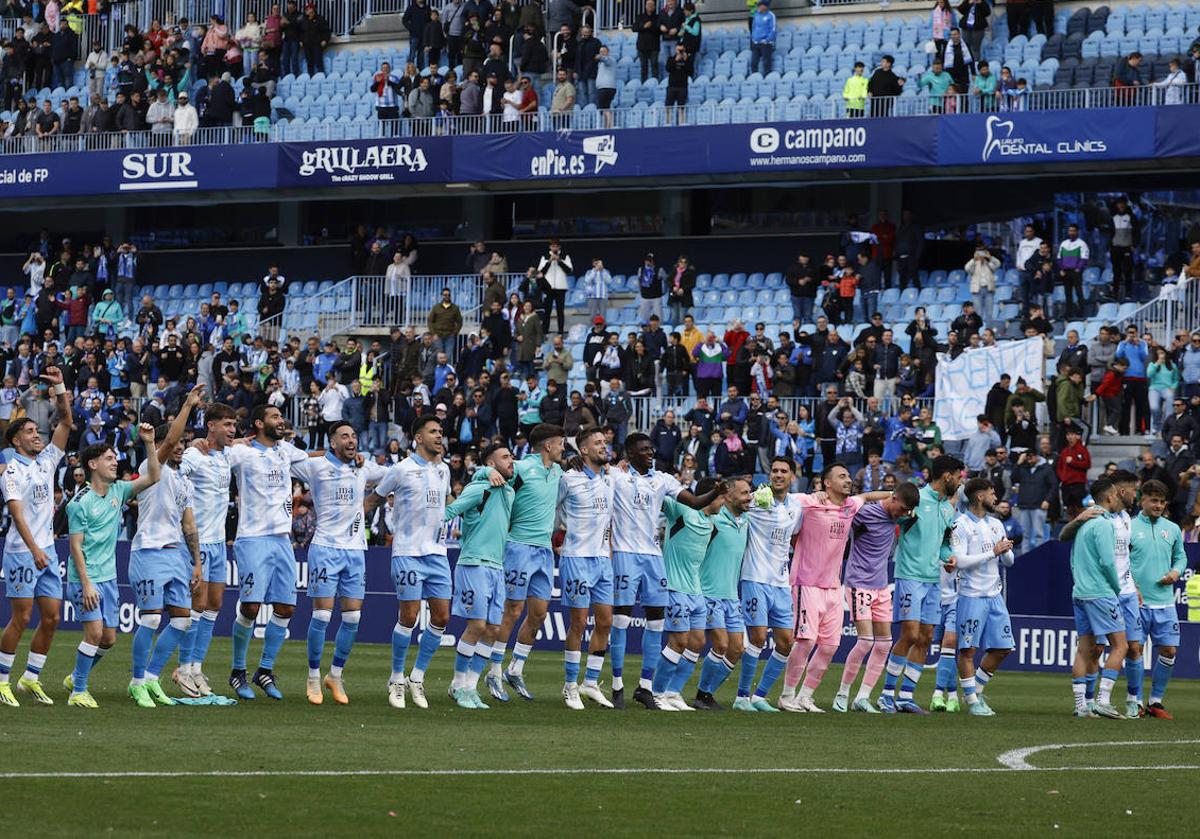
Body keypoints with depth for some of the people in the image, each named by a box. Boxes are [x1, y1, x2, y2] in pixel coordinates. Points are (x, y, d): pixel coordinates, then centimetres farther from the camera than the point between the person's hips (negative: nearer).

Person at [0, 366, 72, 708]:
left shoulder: (47, 460, 12)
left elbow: (66, 422, 12)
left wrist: (60, 388, 2)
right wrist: (34, 548, -27)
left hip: (47, 551, 7)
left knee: (51, 617, 4)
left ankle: (31, 678, 14)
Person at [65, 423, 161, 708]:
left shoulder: (118, 491, 7)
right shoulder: (80, 503, -12)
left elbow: (152, 478, 6)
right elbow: (76, 546, -12)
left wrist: (149, 443, -6)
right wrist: (86, 585, -17)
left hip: (109, 577, 7)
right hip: (85, 579, -7)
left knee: (109, 638, 7)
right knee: (95, 631, -15)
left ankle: (76, 678, 27)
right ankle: (78, 692, -4)